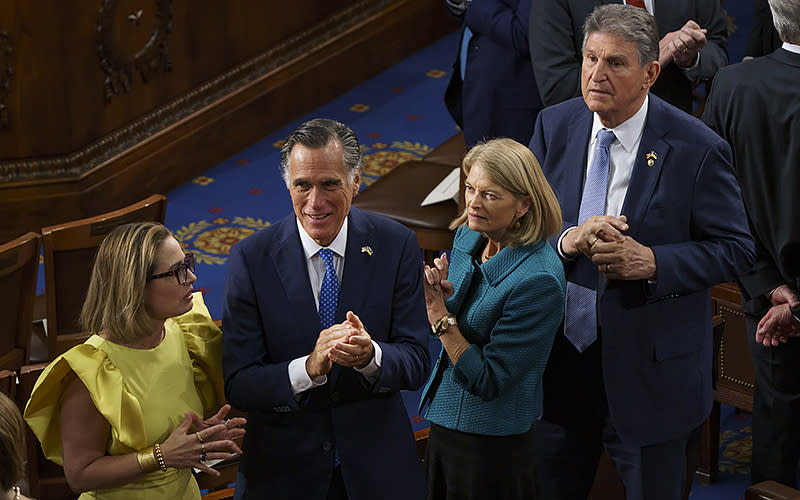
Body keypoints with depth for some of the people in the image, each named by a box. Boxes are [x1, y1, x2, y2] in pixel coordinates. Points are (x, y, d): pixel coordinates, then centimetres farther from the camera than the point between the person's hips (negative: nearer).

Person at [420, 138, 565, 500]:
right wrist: (439, 297, -12)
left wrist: (440, 313, -25)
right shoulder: (467, 238, -1)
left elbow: (487, 381, -23)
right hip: (443, 427, 7)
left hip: (494, 451, -7)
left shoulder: (538, 281, -25)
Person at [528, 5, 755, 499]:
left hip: (651, 367, -4)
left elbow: (736, 248, -10)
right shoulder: (555, 126, -3)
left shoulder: (695, 149, -15)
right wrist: (566, 240, -21)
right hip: (560, 355, 4)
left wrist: (652, 262, -25)